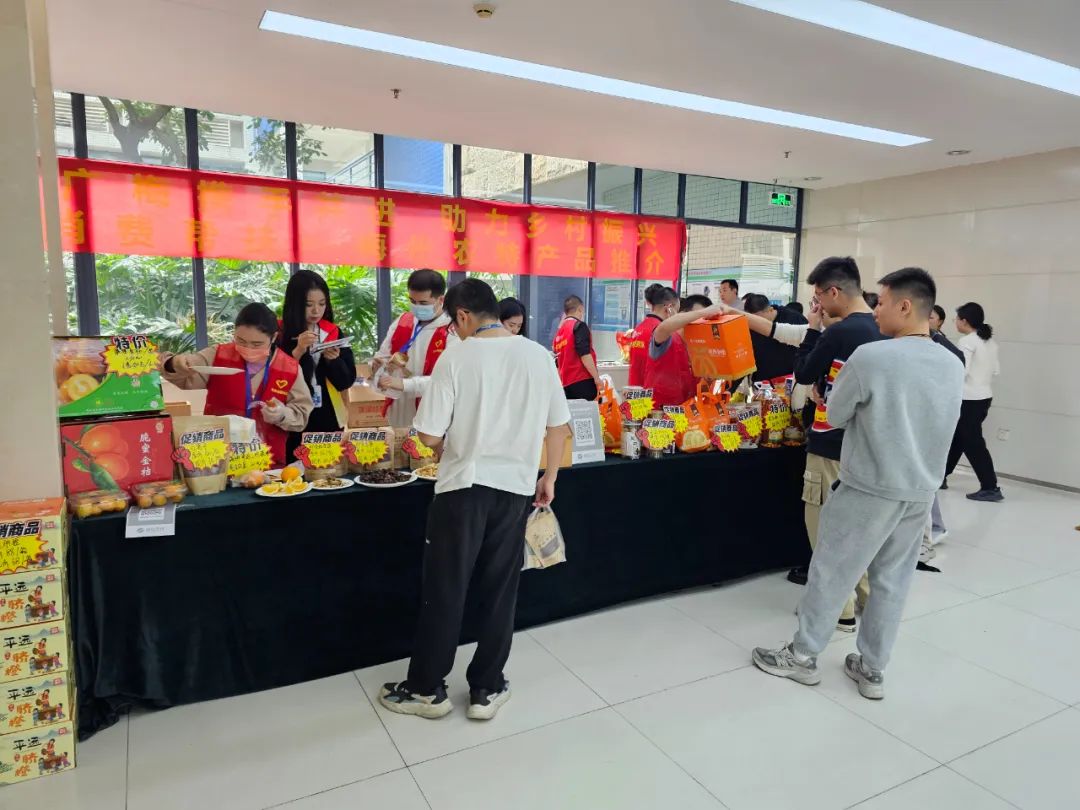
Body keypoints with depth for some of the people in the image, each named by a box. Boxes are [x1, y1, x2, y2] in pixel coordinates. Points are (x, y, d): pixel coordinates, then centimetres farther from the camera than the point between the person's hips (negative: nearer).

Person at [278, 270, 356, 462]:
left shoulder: (334, 333, 5)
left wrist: (333, 360, -15)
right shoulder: (279, 334, -4)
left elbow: (347, 381, 3)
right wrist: (297, 352, -22)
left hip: (329, 420, 3)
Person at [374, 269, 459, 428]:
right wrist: (377, 366, -10)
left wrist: (404, 384, -33)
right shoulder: (401, 322, 4)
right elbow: (382, 356, 14)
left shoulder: (452, 334, -13)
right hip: (397, 416, 5)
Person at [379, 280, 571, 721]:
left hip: (464, 485, -3)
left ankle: (426, 688, 25)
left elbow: (429, 436, -9)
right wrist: (550, 477, 17)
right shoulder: (539, 356, 1)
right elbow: (559, 425, 6)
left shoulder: (456, 357, -10)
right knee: (500, 590, 14)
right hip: (516, 486, 4)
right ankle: (487, 689, 25)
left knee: (444, 589, 10)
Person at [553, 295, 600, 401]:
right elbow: (584, 354, -15)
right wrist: (597, 378, -12)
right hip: (582, 381, -8)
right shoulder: (579, 326, -5)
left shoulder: (559, 331, 18)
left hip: (567, 383, 8)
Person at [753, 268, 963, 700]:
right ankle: (871, 670, 26)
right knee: (892, 581, 14)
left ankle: (803, 656, 22)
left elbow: (835, 416, -7)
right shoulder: (953, 366, 2)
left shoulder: (870, 356, -19)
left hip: (870, 489, -6)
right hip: (921, 491, 6)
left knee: (832, 572, 8)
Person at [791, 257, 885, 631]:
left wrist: (813, 328, -1)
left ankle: (839, 609, 12)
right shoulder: (881, 330, 6)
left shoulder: (840, 332, -20)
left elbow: (803, 374, -8)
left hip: (832, 445, -8)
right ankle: (868, 598, 31)